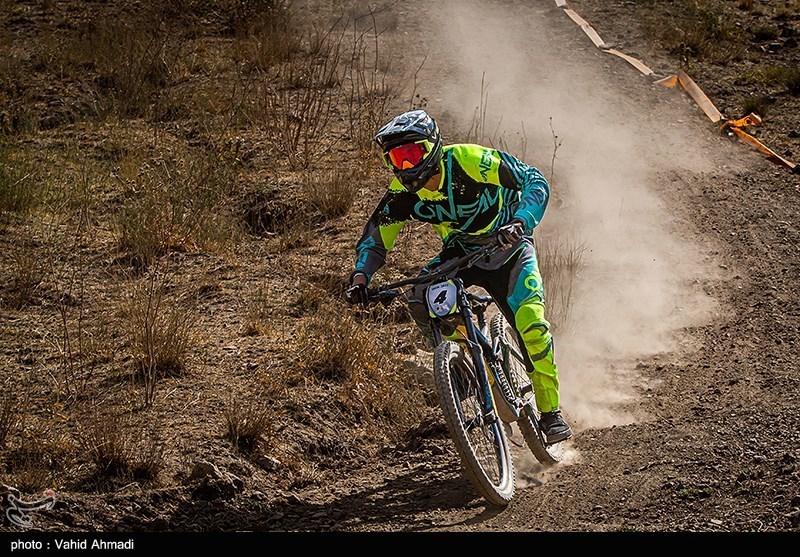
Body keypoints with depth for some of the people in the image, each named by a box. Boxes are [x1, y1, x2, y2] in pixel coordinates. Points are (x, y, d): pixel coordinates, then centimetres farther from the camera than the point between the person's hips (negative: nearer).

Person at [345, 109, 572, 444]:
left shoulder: (471, 161, -29)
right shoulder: (403, 191, -17)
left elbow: (534, 181, -26)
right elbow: (375, 238, -6)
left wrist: (521, 222, -44)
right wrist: (360, 275, -26)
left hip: (506, 246, -4)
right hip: (459, 253, 4)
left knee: (530, 322, -24)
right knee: (420, 300, -26)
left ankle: (550, 410, -6)